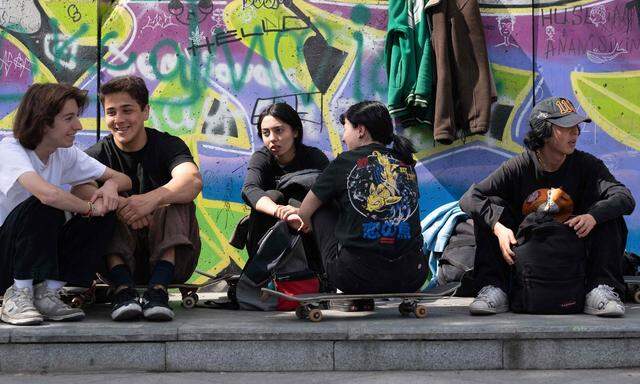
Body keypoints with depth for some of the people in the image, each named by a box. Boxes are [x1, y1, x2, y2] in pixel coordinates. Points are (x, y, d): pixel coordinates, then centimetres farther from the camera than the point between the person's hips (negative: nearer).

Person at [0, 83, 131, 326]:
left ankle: (47, 293, -9)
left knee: (105, 213, -10)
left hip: (41, 250, 7)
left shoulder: (66, 154, 3)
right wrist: (89, 208, -21)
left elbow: (123, 179, 7)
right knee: (44, 207, -32)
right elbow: (49, 194, -38)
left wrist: (111, 185, -17)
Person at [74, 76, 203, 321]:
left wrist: (152, 199, -46)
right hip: (120, 256, 1)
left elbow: (193, 181, -26)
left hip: (169, 253, -1)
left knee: (177, 204, -26)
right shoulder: (99, 154, 1)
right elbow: (79, 186, -23)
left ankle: (158, 288, -41)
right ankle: (123, 288, -39)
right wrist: (117, 205, -43)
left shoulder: (168, 145, -3)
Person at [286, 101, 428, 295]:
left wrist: (306, 222, 38)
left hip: (357, 276, -4)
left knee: (321, 206, 19)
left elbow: (304, 213, 10)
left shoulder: (347, 161, 1)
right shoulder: (406, 165, 12)